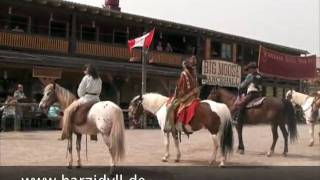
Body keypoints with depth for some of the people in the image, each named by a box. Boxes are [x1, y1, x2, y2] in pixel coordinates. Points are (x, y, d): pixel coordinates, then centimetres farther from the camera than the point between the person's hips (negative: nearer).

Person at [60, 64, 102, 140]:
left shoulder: (86, 78, -7)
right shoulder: (99, 80, 11)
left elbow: (80, 91, -5)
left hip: (86, 99, -7)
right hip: (96, 100, 7)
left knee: (67, 111, 0)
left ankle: (66, 133, -8)